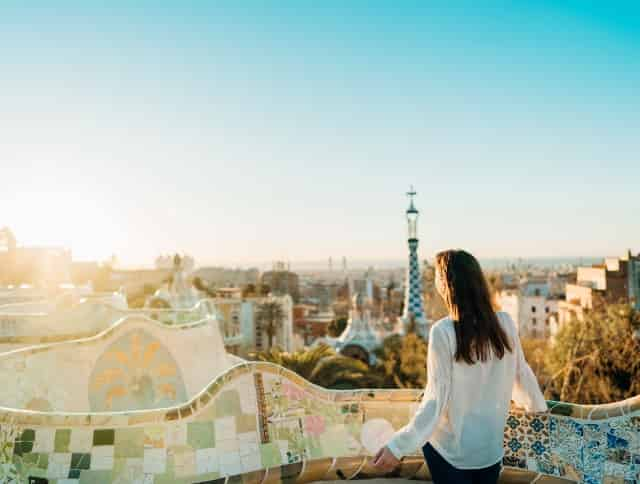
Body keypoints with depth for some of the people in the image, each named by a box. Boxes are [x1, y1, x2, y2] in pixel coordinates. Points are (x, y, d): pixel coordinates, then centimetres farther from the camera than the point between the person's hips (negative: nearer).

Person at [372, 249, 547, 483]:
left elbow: (436, 400, -20)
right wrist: (539, 409, 25)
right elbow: (522, 375, 7)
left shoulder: (443, 332, -20)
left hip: (451, 450, -4)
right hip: (492, 448, 4)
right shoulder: (505, 324, -7)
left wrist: (398, 446, -18)